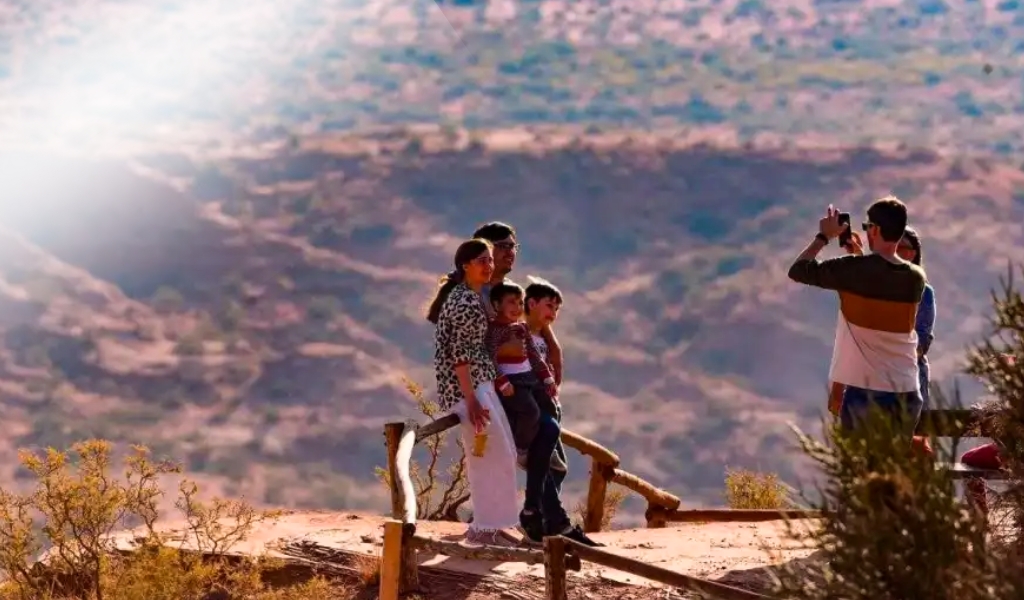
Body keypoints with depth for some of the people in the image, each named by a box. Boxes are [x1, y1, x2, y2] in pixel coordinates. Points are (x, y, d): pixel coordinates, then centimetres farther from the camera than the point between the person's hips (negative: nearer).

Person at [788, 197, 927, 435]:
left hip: (865, 391, -4)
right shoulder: (916, 278, 4)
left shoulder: (854, 269, -11)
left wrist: (824, 236, 10)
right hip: (906, 393, 4)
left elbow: (798, 270, -2)